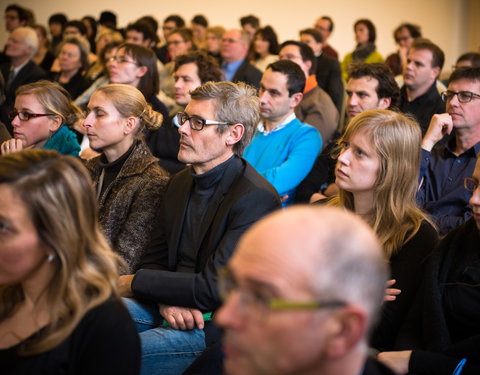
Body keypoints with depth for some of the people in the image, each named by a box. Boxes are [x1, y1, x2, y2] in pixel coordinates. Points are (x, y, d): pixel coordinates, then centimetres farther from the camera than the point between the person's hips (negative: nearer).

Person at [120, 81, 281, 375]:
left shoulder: (256, 199, -16)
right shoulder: (180, 182, 12)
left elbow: (215, 289, -20)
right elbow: (156, 259, 14)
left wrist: (134, 282, -11)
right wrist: (166, 299, -10)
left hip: (213, 327, -8)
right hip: (167, 309, 8)